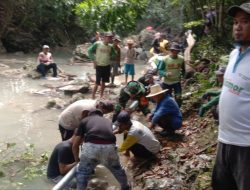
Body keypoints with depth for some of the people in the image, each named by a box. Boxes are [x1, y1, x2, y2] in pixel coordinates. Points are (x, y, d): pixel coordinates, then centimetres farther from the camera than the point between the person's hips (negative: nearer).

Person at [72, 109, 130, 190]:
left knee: (82, 172, 22)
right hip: (109, 146, 3)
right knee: (117, 169, 32)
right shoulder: (108, 121, 35)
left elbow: (75, 145, 24)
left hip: (92, 146, -3)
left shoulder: (85, 120, 28)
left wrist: (76, 158, 42)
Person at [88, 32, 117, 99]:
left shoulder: (110, 46, 3)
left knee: (103, 82, 12)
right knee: (97, 83, -5)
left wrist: (109, 58, -2)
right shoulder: (97, 44, -10)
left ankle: (101, 96, 24)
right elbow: (89, 51, -6)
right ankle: (93, 96, 7)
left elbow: (114, 54, 17)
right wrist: (93, 60, -10)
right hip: (99, 66, -5)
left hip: (107, 66, 5)